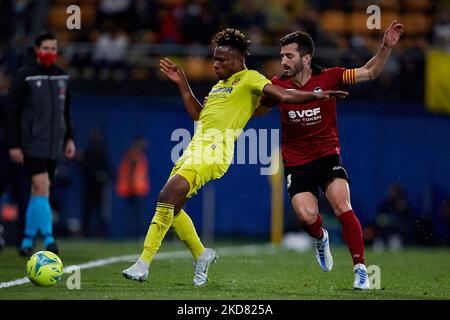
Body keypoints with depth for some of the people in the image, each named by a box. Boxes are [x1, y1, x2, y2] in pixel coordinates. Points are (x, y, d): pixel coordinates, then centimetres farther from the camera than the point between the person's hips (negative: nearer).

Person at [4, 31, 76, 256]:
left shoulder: (61, 77, 12)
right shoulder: (24, 76, -6)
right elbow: (11, 111, -7)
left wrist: (69, 138, 15)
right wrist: (13, 145, -11)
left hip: (53, 145, 6)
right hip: (32, 145, -6)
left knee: (40, 191, 8)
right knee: (41, 187, -15)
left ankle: (27, 241, 14)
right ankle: (48, 238, -19)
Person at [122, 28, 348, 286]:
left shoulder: (249, 79, 0)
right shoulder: (221, 84, 25)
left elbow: (283, 95, -8)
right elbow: (198, 114, 27)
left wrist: (316, 96, -21)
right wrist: (182, 84, 25)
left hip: (214, 151, -9)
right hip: (196, 148, 9)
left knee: (167, 197, -21)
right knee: (171, 207, 7)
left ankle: (144, 264, -21)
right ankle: (201, 255, 24)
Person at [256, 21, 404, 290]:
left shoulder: (328, 78, -9)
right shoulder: (278, 86, -4)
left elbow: (370, 73, -2)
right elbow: (256, 111, 15)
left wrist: (386, 47, -16)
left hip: (328, 155, -1)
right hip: (296, 162, 1)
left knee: (342, 207, -22)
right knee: (307, 216, -17)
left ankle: (360, 268, -13)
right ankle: (321, 238, 21)